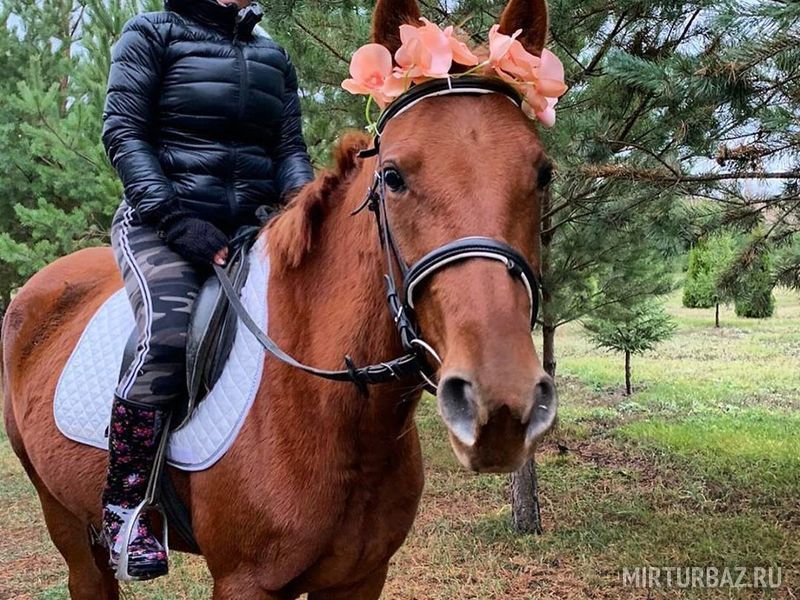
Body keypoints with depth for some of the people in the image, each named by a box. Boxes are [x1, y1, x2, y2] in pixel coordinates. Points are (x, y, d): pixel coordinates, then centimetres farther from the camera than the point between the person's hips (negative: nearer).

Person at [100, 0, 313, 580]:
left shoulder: (273, 57, 19)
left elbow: (290, 148, 14)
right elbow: (123, 131, -4)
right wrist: (178, 220, -17)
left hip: (251, 227, 6)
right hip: (160, 222, -5)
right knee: (167, 330, -32)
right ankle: (124, 508, -19)